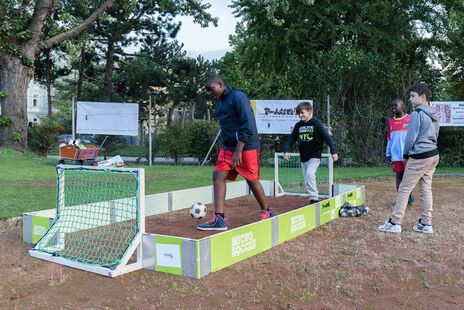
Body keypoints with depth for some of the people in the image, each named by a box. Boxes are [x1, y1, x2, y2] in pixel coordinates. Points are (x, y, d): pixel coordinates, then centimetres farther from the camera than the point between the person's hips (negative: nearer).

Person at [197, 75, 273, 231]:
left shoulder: (238, 96, -14)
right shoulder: (218, 103, 14)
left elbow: (248, 126, -20)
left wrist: (238, 151, -23)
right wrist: (226, 146, 18)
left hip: (246, 147, -8)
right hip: (227, 147, 8)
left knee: (252, 181, 4)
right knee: (218, 176, -5)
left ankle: (267, 212, 26)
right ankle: (219, 219, -5)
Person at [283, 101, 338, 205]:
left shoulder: (316, 123, -7)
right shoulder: (298, 125, 7)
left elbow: (327, 137, -6)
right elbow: (291, 139, 9)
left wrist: (333, 152, -7)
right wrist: (286, 151, -7)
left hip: (315, 156, -6)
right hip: (303, 157, 6)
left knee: (309, 173, -26)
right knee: (307, 181, 7)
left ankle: (314, 197, -18)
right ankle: (315, 199, 19)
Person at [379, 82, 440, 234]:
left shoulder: (417, 114, -13)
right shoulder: (434, 115, 13)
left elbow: (411, 138, -14)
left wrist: (405, 155, 1)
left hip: (419, 157, -9)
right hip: (433, 155, 9)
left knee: (404, 189, -3)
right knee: (426, 189, 11)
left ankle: (395, 223, 0)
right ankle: (426, 224, 14)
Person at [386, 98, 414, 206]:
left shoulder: (410, 119, 2)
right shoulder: (391, 121, 14)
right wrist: (388, 153, 13)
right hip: (396, 155, 4)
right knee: (399, 175, 5)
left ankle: (409, 195, 17)